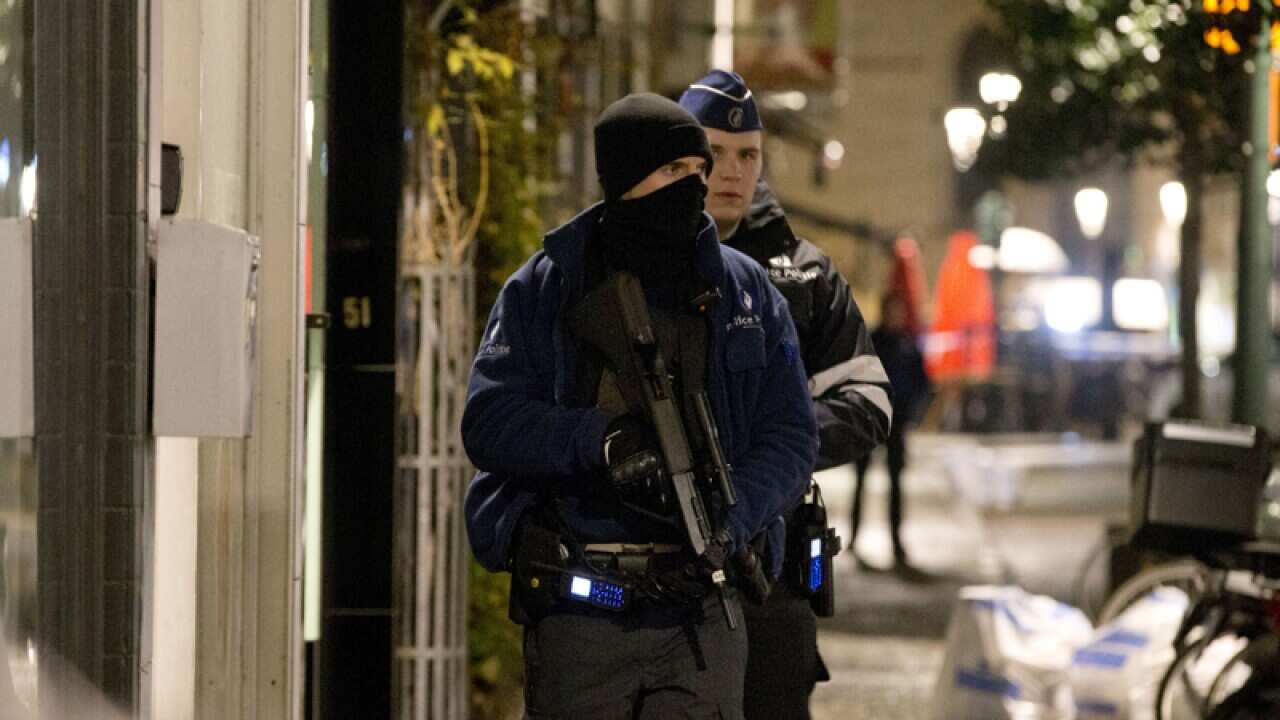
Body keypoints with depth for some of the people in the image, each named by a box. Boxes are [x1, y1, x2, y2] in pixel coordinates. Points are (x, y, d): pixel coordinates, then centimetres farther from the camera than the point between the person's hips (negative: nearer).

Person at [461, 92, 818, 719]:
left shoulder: (745, 291, 10)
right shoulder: (546, 287, 5)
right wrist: (600, 438, -18)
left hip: (704, 613, 1)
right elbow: (489, 422, -2)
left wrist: (728, 521, -12)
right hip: (577, 615, -1)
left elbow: (790, 436, 6)